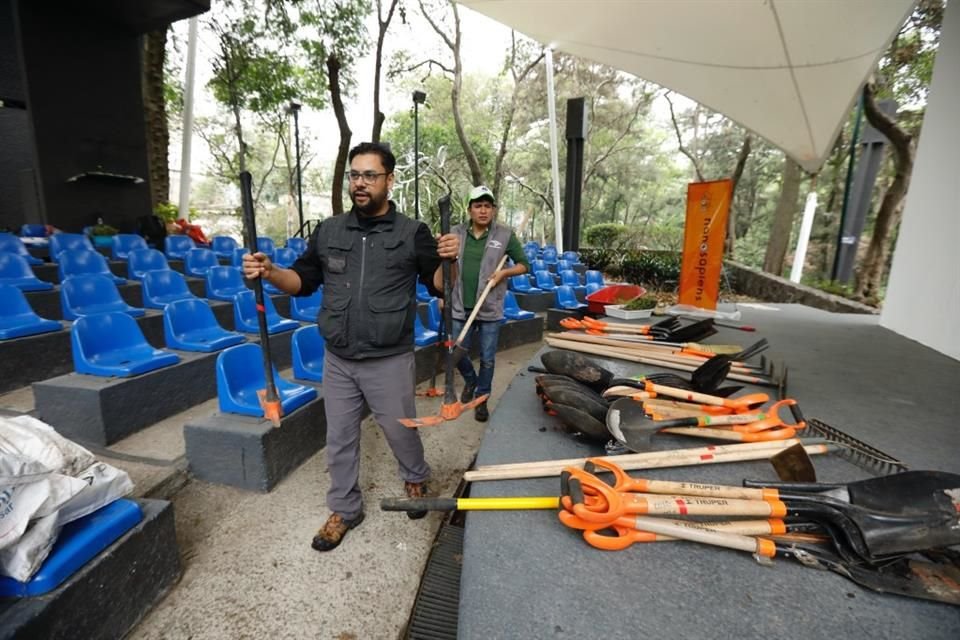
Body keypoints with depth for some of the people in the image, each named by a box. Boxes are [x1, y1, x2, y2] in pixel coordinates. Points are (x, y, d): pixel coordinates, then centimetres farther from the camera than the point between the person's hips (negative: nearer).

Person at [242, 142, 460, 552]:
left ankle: (415, 478, 46)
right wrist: (270, 273, -9)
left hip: (389, 361, -3)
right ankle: (345, 509, 36)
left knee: (400, 429, 14)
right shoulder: (329, 231, 5)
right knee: (339, 438, 15)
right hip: (337, 361, 4)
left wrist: (449, 260, -26)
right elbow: (304, 281, 10)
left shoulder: (412, 233, -5)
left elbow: (439, 287, -6)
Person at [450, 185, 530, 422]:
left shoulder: (505, 235, -4)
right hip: (461, 307, 2)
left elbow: (524, 264, 4)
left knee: (487, 358, 8)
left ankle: (482, 399, 28)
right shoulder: (456, 233, 2)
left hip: (490, 309, -2)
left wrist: (504, 272, -14)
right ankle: (470, 380, 40)